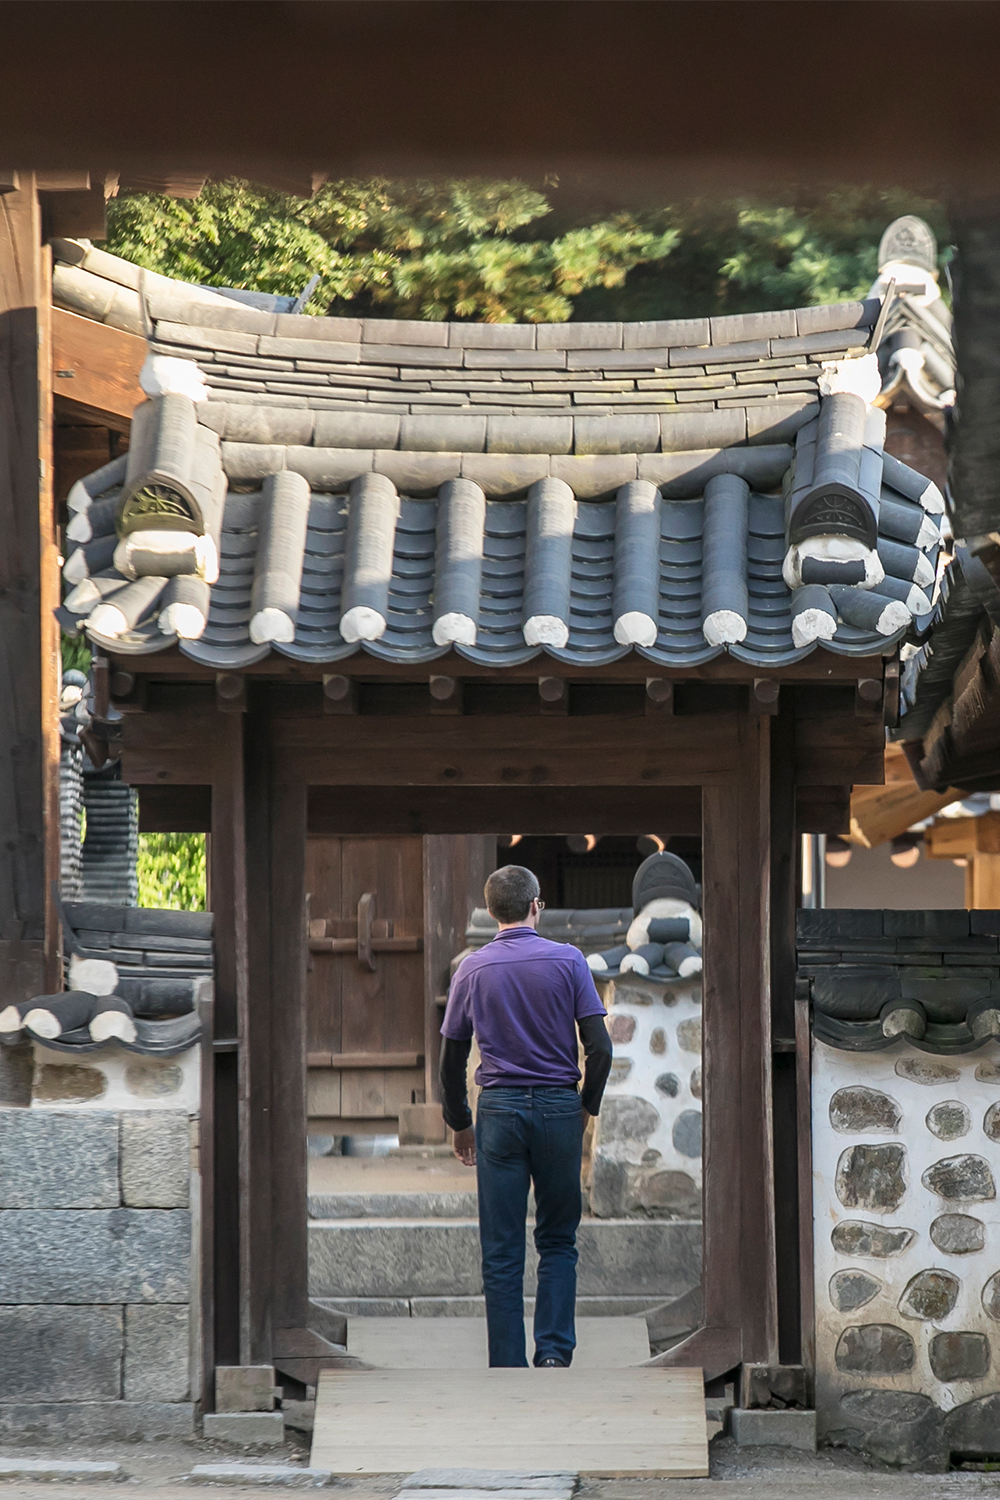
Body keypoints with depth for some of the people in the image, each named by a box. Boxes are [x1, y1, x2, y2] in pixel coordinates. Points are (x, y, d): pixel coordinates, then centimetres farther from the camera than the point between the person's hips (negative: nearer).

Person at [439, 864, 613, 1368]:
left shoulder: (472, 970, 1)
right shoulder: (568, 961, -3)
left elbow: (452, 1059, 6)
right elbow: (600, 1048, -6)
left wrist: (460, 1126, 18)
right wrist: (586, 1107, 10)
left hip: (499, 1110, 0)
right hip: (559, 1107, 0)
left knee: (502, 1252, 3)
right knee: (558, 1241, 14)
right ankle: (554, 1351, -2)